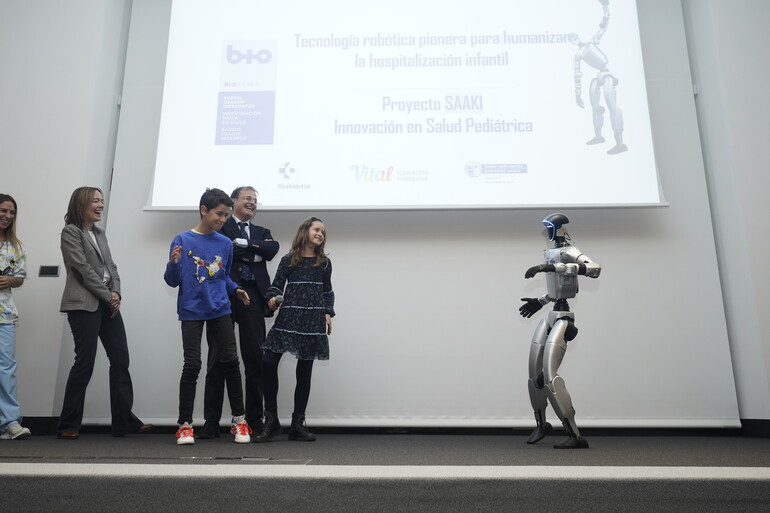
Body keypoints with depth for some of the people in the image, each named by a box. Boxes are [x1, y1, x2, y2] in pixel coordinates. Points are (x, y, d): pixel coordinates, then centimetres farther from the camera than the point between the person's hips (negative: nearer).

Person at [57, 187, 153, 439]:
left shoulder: (100, 233, 19)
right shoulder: (71, 232, -1)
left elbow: (111, 266, 13)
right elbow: (83, 268, -10)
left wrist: (116, 293, -4)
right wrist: (107, 295, -10)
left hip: (108, 303, 7)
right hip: (84, 304, -7)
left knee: (120, 359, 2)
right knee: (85, 362, -5)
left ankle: (124, 420, 6)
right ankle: (68, 425, 9)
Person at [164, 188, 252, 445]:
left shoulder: (225, 243, 6)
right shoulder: (182, 240, -3)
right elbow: (173, 281, -1)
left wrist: (236, 289, 1)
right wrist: (173, 264, -20)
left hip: (220, 311, 3)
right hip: (192, 312, -3)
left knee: (230, 361, 1)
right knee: (192, 365, -2)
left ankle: (239, 420, 14)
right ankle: (185, 425, 13)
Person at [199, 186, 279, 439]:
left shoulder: (262, 232, 22)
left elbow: (272, 249, 2)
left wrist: (242, 243, -2)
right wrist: (254, 253, -3)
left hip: (252, 296, 3)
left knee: (254, 359, 2)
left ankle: (255, 419, 9)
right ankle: (212, 421, 5)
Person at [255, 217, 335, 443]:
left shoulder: (324, 263, 11)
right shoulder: (288, 260, 5)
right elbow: (276, 285, 4)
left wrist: (328, 314, 5)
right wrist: (272, 300, -16)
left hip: (313, 320, 1)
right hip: (288, 317, -1)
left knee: (305, 369, 4)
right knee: (269, 362, -11)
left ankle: (298, 423, 13)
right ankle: (271, 420, 3)